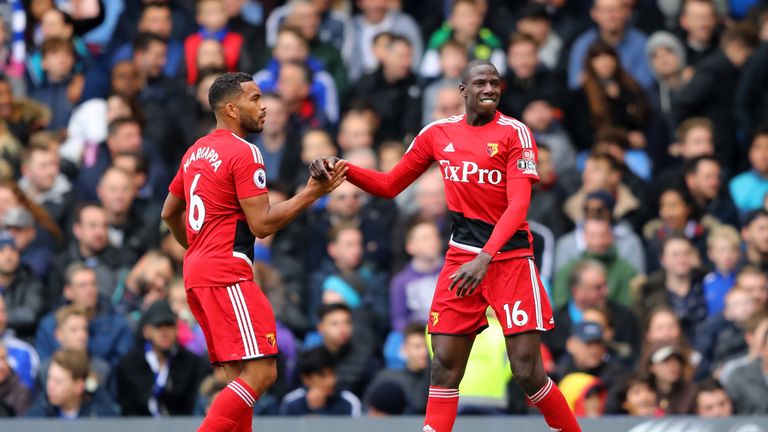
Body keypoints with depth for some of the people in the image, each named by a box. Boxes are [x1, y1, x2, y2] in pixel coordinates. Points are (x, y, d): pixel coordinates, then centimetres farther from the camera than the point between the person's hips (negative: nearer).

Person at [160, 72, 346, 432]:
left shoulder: (197, 151, 16)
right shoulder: (244, 153, -11)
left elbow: (170, 213, 26)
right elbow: (262, 224, -15)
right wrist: (311, 193, -8)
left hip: (198, 272, 10)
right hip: (227, 276, -10)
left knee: (241, 375, 11)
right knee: (261, 372, -13)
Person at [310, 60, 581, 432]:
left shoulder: (514, 133, -8)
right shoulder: (438, 133, 6)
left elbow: (518, 205, -16)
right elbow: (390, 185, 15)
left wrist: (485, 258, -29)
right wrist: (342, 169, -2)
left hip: (510, 258, -4)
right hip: (461, 257, 4)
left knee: (527, 372, -9)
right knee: (444, 367, -3)